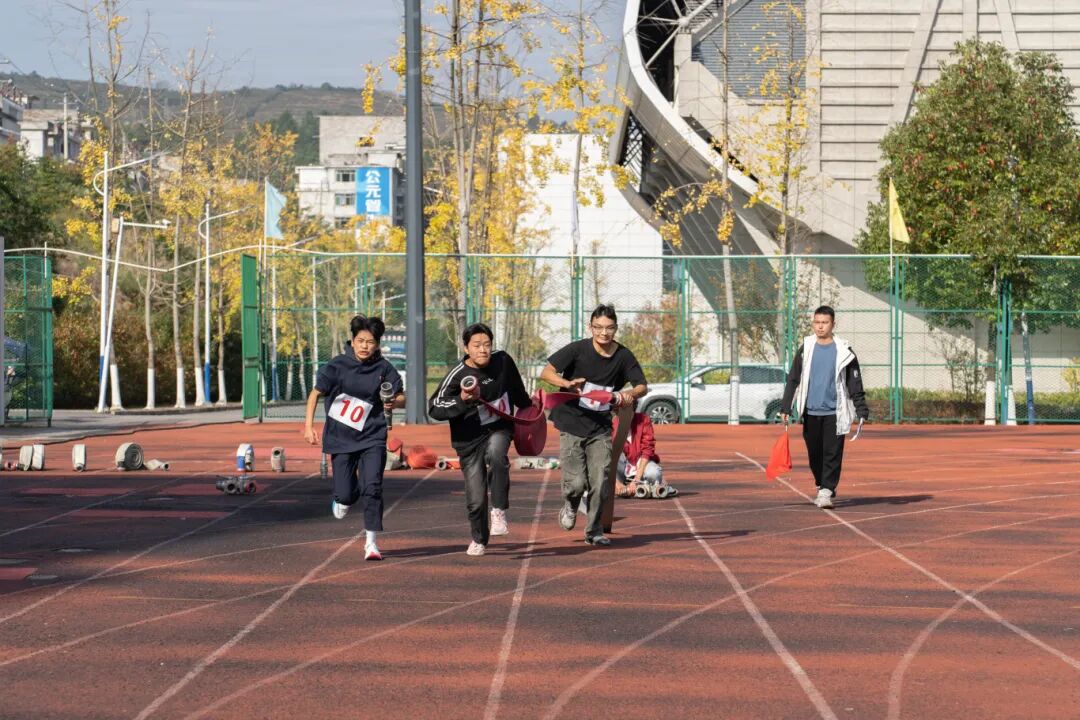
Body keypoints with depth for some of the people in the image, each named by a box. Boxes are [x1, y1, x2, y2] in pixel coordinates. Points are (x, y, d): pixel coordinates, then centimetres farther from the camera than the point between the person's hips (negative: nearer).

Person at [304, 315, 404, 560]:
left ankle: (371, 542, -5)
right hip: (340, 439, 0)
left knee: (372, 487, -15)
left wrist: (393, 403, -22)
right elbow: (316, 393, 2)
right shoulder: (337, 366, -6)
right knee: (346, 493, 0)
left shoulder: (383, 368, -3)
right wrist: (309, 425, -4)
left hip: (371, 439, 0)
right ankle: (342, 500, 39)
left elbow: (401, 397, 2)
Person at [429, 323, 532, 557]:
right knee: (476, 498, -1)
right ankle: (479, 540, 27)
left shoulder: (503, 361, -3)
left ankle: (499, 511, -23)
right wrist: (462, 401, -30)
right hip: (470, 438, -1)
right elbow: (434, 409, -16)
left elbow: (516, 389, 18)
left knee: (496, 454, -35)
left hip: (500, 428, 1)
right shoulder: (458, 375, -15)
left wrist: (528, 406, 34)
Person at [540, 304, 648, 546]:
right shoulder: (578, 349, -10)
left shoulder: (623, 356, -1)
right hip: (571, 425, -2)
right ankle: (570, 507, 26)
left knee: (600, 483, -5)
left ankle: (594, 530, 14)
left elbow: (642, 386, 4)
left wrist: (630, 394, -20)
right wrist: (567, 383, -31)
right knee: (576, 482, -9)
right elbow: (546, 373, -11)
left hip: (601, 428, 2)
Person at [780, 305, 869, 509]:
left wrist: (862, 412, -3)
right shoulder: (805, 350, 6)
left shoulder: (844, 352, 0)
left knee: (832, 454, -9)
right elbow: (793, 380, 9)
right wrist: (785, 408, 4)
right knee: (814, 453, 8)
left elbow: (855, 385, 2)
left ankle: (826, 492, -11)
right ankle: (822, 487, 24)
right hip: (811, 412, 3)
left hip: (834, 412, -3)